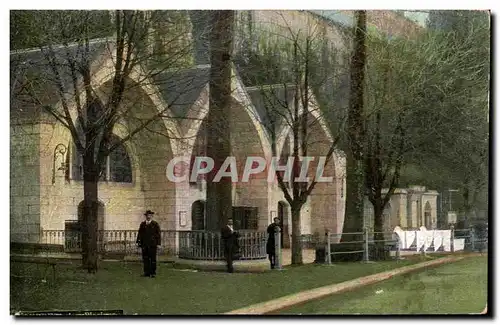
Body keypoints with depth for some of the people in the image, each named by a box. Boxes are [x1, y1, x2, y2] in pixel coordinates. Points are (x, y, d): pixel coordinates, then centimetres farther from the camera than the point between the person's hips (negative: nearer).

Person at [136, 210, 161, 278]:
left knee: (152, 259, -2)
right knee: (145, 258, 3)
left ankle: (153, 273, 3)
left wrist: (158, 244, -6)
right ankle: (146, 272, 8)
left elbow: (158, 234, 0)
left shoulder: (155, 224, 3)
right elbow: (140, 233, 13)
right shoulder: (142, 224, 13)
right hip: (144, 244, 3)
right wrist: (138, 241, 4)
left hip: (152, 244, -3)